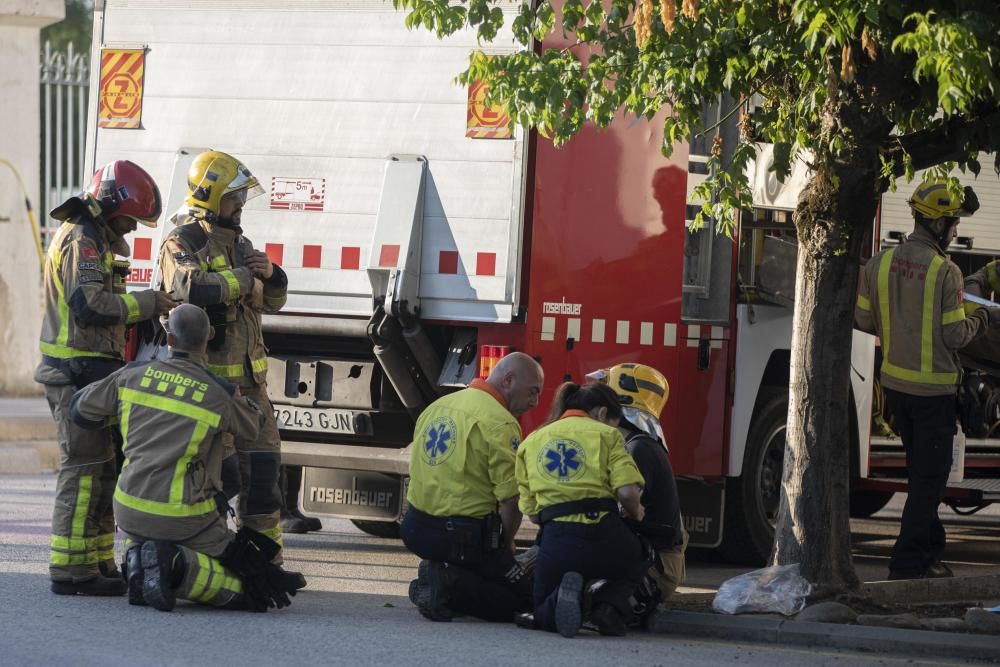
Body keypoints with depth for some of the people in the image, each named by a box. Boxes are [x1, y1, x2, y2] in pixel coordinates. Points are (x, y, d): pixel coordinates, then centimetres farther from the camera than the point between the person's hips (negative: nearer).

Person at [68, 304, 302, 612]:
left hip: (131, 510, 4)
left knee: (140, 537, 40)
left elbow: (81, 409, 13)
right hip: (184, 516, -4)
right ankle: (175, 565, -18)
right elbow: (250, 432, 13)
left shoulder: (135, 375, -1)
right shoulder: (221, 395, -9)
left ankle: (138, 560, 2)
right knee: (245, 587, 9)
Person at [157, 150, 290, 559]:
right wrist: (244, 279, -18)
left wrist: (271, 276, 0)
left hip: (248, 377, 8)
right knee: (217, 471, -9)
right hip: (206, 376, -8)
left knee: (262, 464, 8)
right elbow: (190, 287, -30)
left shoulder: (238, 243, 18)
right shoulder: (184, 243, -8)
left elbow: (271, 302, 22)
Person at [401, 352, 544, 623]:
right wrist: (506, 544, 0)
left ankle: (434, 575, 5)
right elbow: (511, 499, -19)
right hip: (465, 536, -8)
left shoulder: (438, 406, 11)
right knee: (524, 595, 5)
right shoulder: (500, 423, -15)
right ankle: (450, 586, -17)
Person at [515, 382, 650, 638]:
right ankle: (608, 602, 0)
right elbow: (627, 491, -5)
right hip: (604, 535, -2)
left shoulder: (531, 442, 20)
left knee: (543, 615, 25)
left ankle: (566, 595, -13)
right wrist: (636, 514, 16)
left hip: (556, 540, 2)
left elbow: (531, 511, 13)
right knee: (636, 562, 35)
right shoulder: (605, 435, 9)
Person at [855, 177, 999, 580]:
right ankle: (907, 561, 1)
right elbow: (955, 335, -16)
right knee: (930, 475, 2)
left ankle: (930, 550, 25)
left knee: (921, 471, 19)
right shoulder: (945, 272, -18)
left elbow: (863, 319, 5)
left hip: (894, 383, 6)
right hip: (933, 388, -6)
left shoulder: (880, 263, 0)